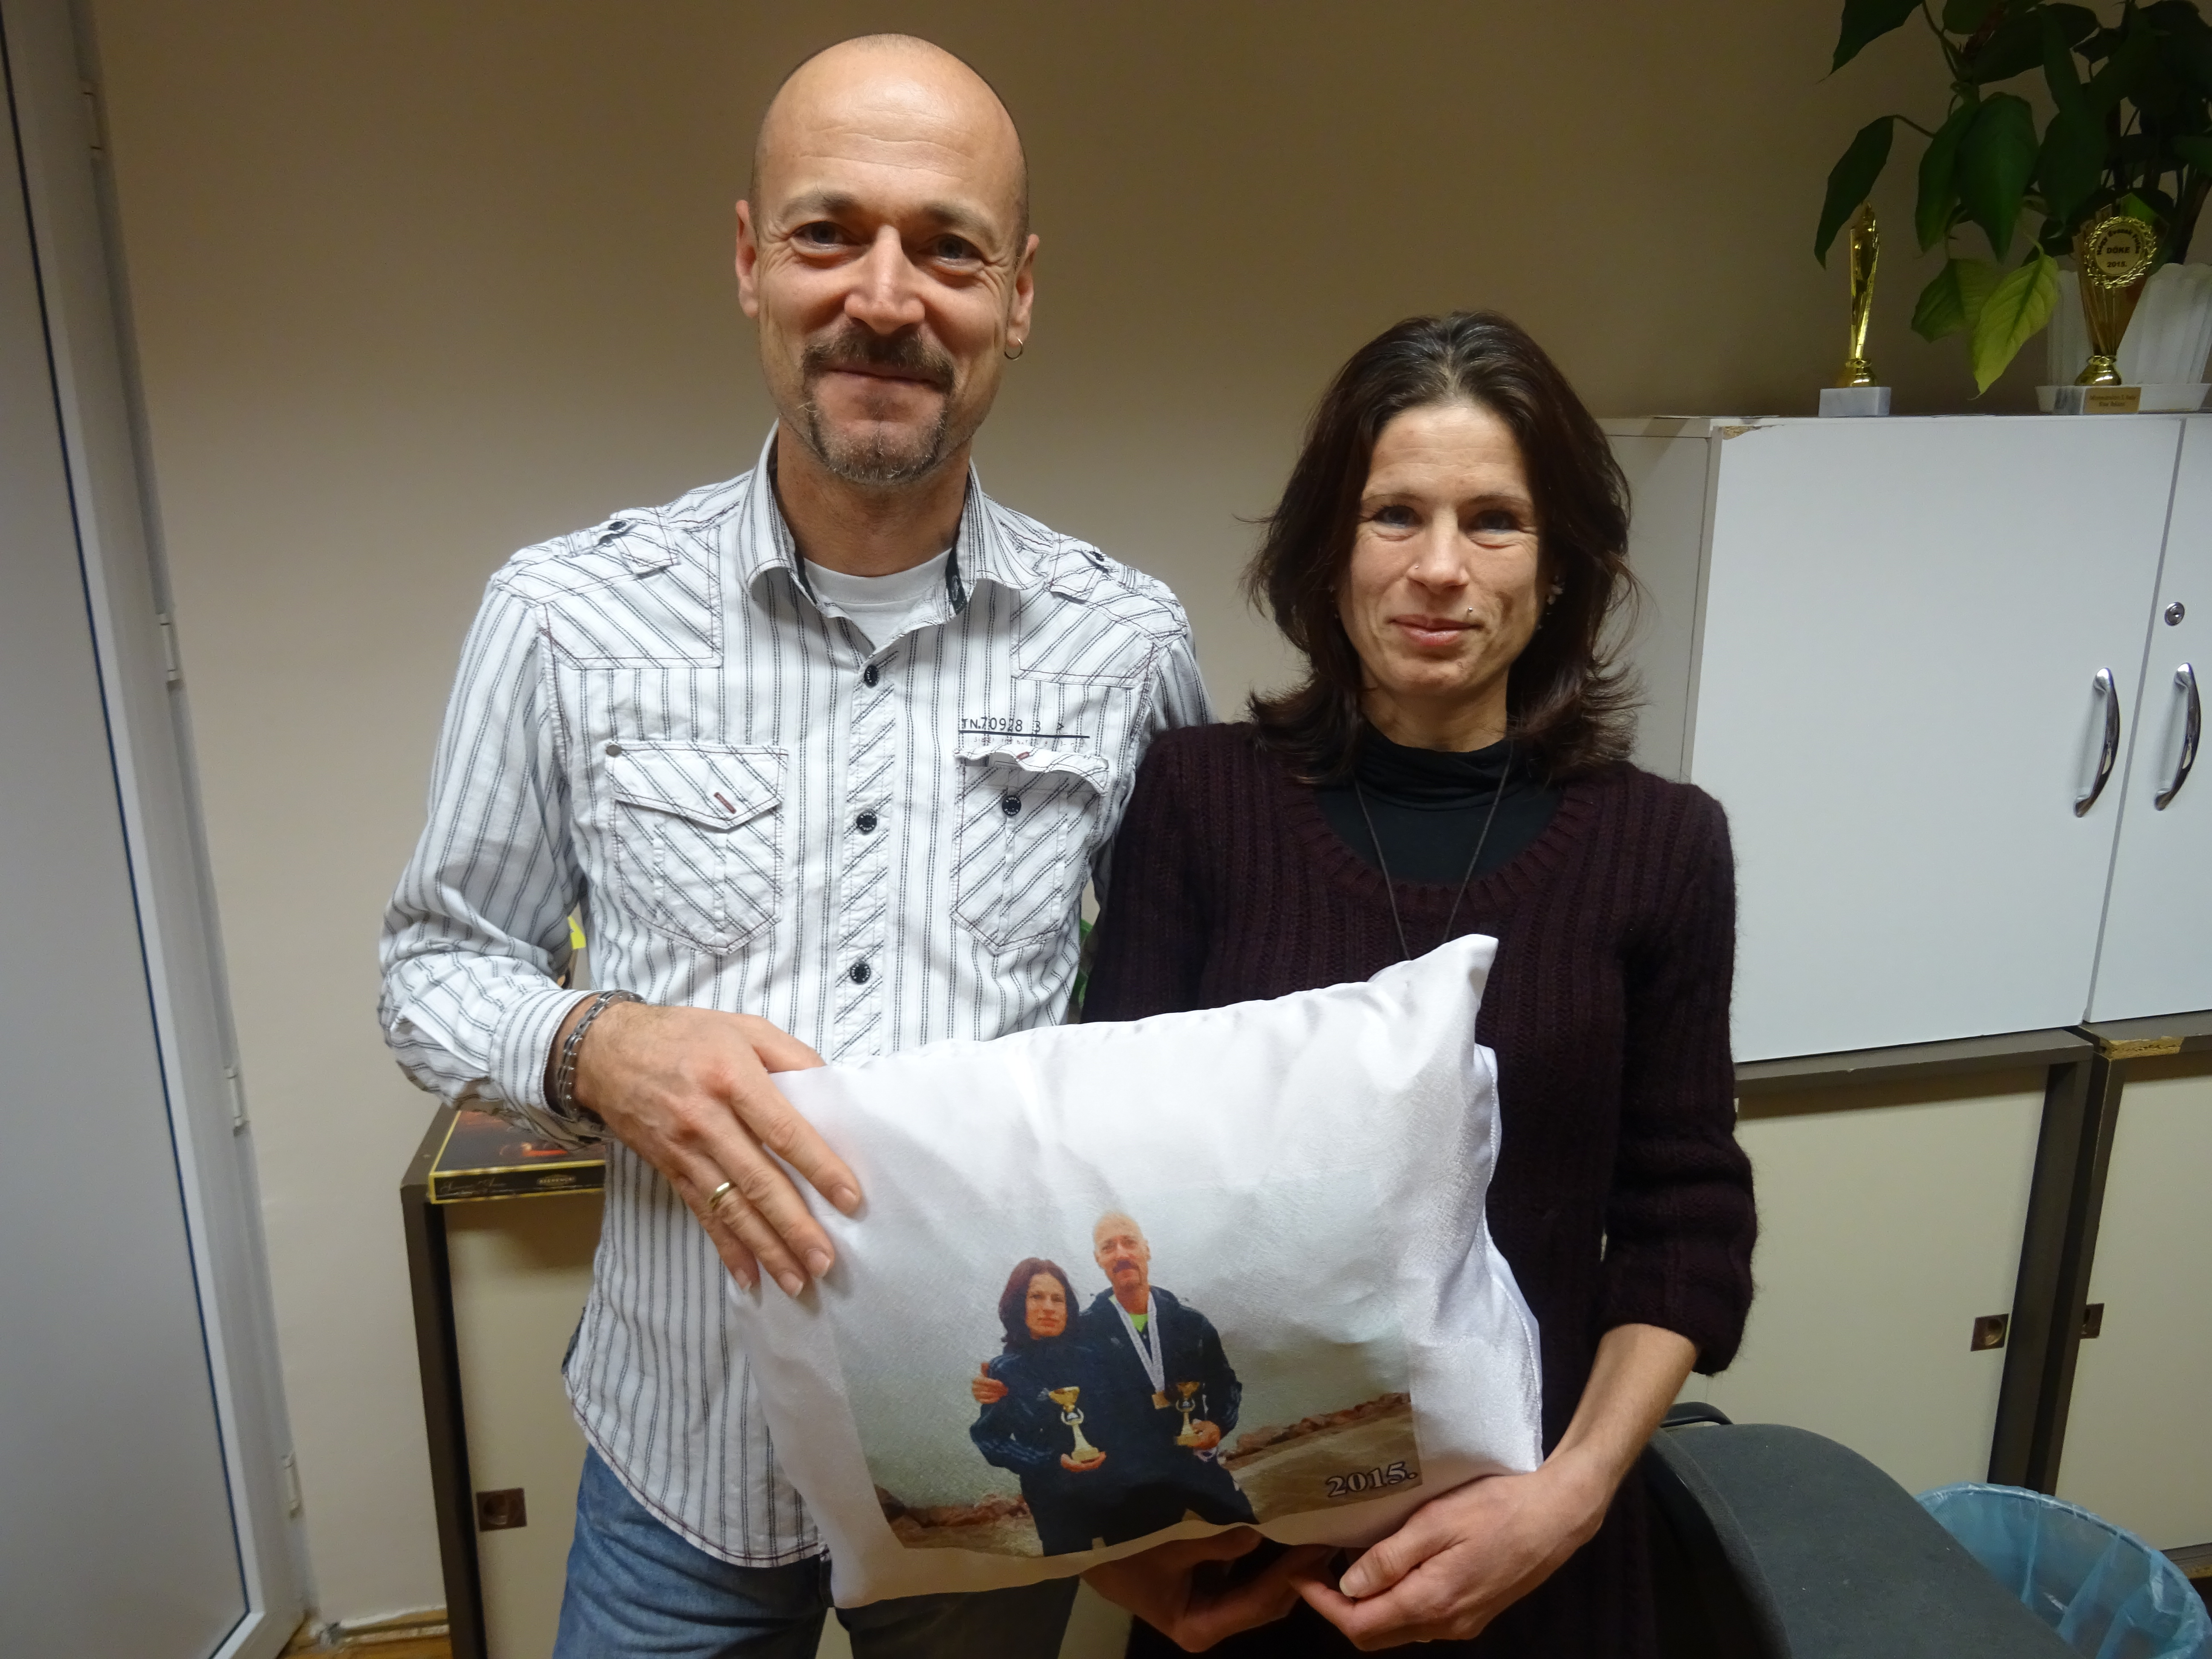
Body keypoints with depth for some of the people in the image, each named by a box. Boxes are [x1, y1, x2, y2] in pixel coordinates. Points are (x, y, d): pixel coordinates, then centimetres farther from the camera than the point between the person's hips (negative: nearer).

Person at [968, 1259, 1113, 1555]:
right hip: (1056, 1499, -2)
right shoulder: (1005, 1371, -12)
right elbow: (991, 1440, -9)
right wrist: (1053, 1462, -17)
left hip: (1113, 1485, 3)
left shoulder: (1085, 1356, -6)